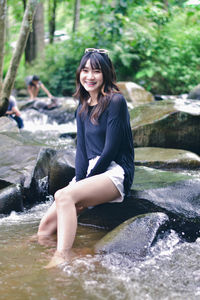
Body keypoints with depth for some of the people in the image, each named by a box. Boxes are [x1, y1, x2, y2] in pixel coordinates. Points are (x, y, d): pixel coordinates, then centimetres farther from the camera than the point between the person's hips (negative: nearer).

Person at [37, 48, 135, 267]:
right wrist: (79, 181, -7)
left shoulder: (115, 101, -8)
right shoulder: (83, 107, 15)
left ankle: (62, 259, -40)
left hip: (116, 173, -8)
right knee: (47, 225, -10)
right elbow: (81, 149, 10)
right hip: (90, 172, 8)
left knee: (63, 196, -33)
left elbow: (110, 150, -13)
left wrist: (85, 182, -10)